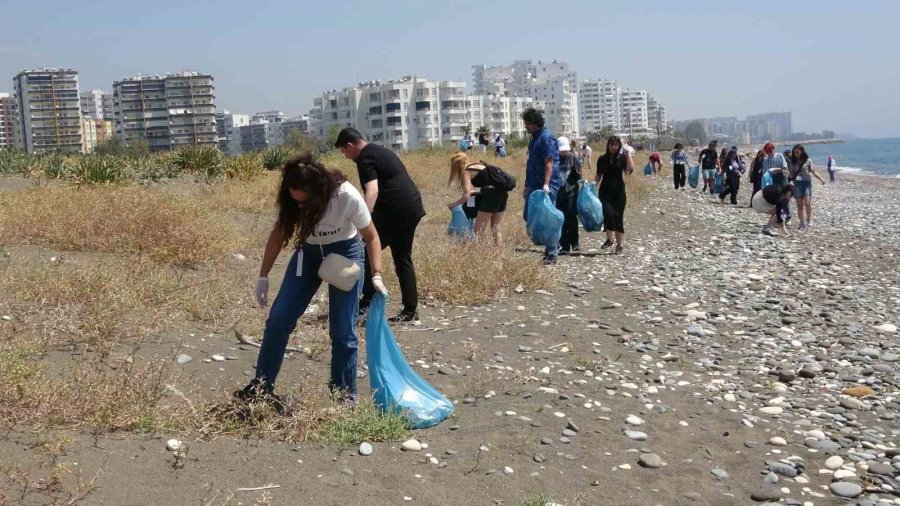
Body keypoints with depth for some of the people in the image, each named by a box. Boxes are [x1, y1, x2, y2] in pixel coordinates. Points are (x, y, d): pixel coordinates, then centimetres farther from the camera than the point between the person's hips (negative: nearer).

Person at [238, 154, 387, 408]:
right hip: (308, 253, 3)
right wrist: (263, 276, -5)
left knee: (342, 329, -6)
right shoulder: (291, 199, -20)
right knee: (278, 319, -4)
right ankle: (262, 387, 7)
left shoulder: (347, 197, -30)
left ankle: (345, 395, 9)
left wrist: (376, 275, -27)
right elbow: (278, 235, -5)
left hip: (345, 252, -3)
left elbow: (371, 237, -17)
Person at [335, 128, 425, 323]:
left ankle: (368, 301, 2)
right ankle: (410, 309, 16)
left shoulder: (365, 159, -9)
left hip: (395, 211, -10)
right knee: (403, 259, 14)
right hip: (412, 208, 10)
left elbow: (372, 191, -26)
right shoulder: (381, 150, 21)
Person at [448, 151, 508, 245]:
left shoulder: (466, 171, -1)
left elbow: (466, 196, -9)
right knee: (496, 229, 16)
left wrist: (453, 204, 5)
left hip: (491, 196, -8)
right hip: (502, 193, 8)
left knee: (478, 231, -1)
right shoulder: (479, 165, 22)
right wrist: (475, 191, 36)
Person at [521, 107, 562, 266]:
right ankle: (553, 245, 22)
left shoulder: (547, 138, -13)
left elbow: (549, 163, -21)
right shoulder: (535, 137, 16)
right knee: (529, 217, 11)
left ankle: (552, 254, 0)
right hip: (534, 185, 10)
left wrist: (546, 184, -30)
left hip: (546, 186, -10)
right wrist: (527, 186, 22)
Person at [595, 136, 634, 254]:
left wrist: (627, 154, -20)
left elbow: (631, 169, -18)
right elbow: (599, 176, 11)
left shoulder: (622, 158, -1)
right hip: (605, 191, 1)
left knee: (618, 217, 3)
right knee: (608, 213, -19)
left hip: (618, 191, -1)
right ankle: (609, 239, -1)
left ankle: (620, 244, 13)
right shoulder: (602, 159, 6)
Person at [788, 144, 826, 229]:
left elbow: (813, 171, 4)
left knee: (807, 203, -14)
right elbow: (791, 174, 14)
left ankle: (808, 220, 4)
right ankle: (802, 223, 4)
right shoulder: (793, 162, 11)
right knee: (799, 205, -1)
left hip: (807, 183, -2)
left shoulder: (807, 161, 3)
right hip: (797, 184, 2)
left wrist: (821, 179, -7)